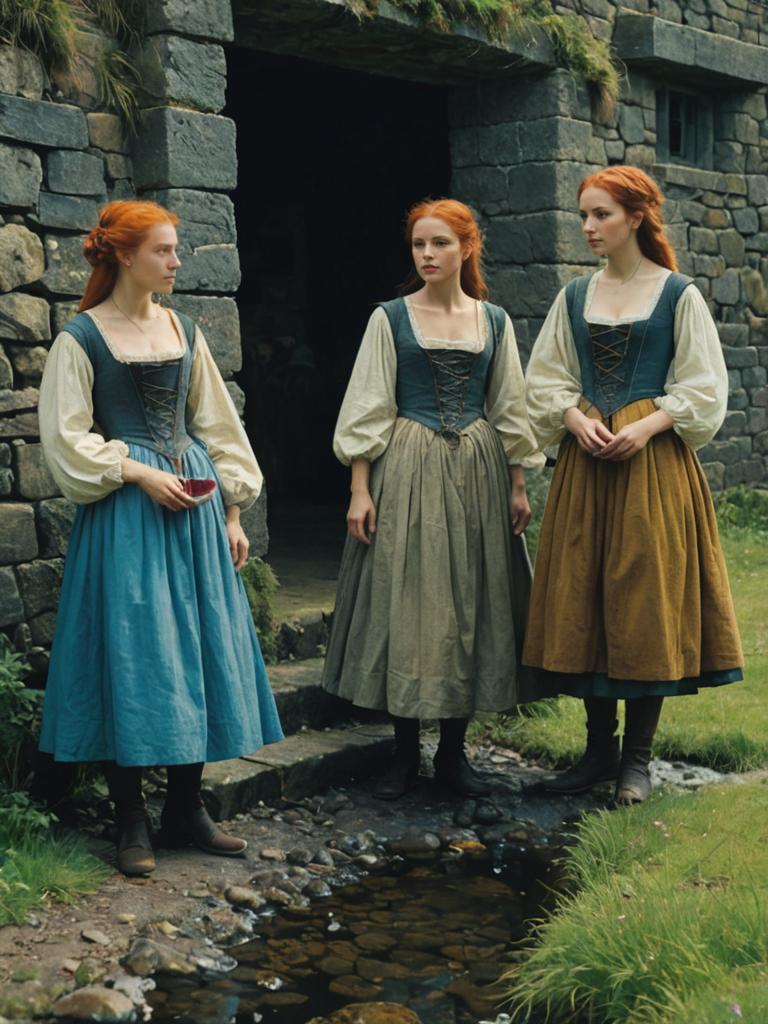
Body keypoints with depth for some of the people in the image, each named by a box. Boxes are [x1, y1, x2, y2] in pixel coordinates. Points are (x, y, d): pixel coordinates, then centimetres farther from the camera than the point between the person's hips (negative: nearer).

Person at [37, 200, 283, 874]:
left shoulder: (183, 332, 12)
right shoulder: (82, 338, -4)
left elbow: (216, 426, 14)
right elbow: (67, 439, -7)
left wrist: (232, 511, 10)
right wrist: (140, 474, -15)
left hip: (195, 501, 6)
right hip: (124, 514, -5)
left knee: (200, 647, 6)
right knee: (131, 652, -3)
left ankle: (186, 807, 19)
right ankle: (132, 822, 9)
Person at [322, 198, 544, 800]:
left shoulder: (494, 321, 8)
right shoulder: (391, 318, 0)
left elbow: (510, 409, 11)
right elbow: (368, 407, -2)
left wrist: (518, 485, 6)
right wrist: (361, 489, -8)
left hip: (478, 471, 3)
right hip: (408, 471, -2)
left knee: (472, 603, 4)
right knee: (406, 602, -1)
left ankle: (454, 752, 16)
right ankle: (406, 755, 11)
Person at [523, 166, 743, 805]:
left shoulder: (679, 295, 0)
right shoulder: (575, 298, 11)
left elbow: (702, 387, -2)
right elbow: (546, 379, 11)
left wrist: (647, 425, -15)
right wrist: (576, 418, -8)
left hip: (654, 463, -4)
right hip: (585, 462, 4)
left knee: (646, 598, -2)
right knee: (584, 598, 3)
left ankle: (638, 756, 9)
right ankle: (600, 748, 16)